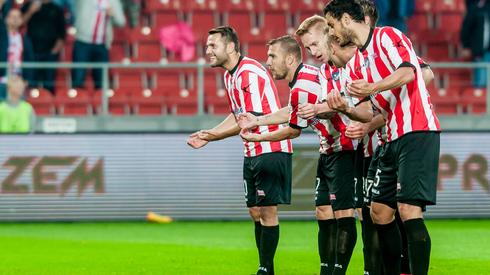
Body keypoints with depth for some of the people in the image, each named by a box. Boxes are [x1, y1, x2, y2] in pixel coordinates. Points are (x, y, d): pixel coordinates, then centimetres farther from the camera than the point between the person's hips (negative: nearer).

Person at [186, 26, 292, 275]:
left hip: (271, 150, -10)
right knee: (255, 211, 9)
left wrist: (215, 135, -21)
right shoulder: (230, 76, 12)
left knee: (267, 211, -8)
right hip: (252, 152, 10)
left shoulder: (250, 72, -18)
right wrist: (208, 135, 12)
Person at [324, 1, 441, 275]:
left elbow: (407, 72, -22)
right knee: (380, 212, 10)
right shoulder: (359, 61, 19)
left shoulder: (387, 36, -6)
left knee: (409, 209, -17)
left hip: (417, 132, -10)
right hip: (394, 139, 10)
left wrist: (373, 88, -34)